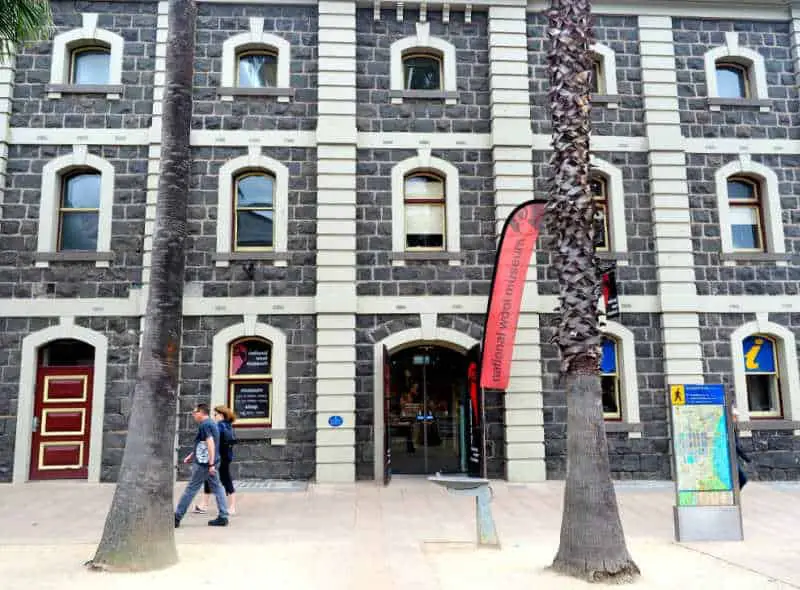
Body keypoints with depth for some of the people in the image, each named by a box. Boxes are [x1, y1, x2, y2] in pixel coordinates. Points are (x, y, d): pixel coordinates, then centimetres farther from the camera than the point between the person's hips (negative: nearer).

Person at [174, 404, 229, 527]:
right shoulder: (212, 423, 16)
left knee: (191, 489, 0)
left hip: (203, 463, -9)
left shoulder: (204, 425, -14)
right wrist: (191, 456, 28)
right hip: (210, 463, 9)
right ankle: (223, 517, 7)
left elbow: (210, 444, -23)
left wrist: (211, 464, -25)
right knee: (217, 488, 7)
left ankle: (177, 518, 9)